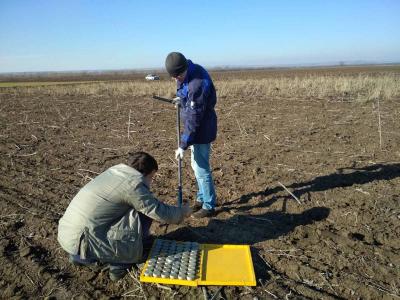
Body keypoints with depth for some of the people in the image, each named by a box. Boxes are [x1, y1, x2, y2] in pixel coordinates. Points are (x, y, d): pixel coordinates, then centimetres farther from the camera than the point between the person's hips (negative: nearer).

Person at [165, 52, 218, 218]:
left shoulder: (197, 85, -29)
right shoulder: (190, 72, 1)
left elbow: (194, 119, -26)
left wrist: (183, 145, -21)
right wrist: (183, 99, 8)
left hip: (202, 130, -10)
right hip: (198, 128, 10)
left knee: (201, 168, 1)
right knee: (197, 166, 20)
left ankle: (209, 206, 18)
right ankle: (202, 198, 37)